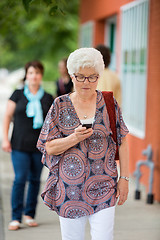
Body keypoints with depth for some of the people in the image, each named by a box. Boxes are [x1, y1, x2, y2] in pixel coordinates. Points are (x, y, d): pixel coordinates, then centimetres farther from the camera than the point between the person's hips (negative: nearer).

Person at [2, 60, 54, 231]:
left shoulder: (48, 99, 8)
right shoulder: (18, 95, 5)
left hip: (40, 146, 2)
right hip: (20, 145, -2)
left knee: (35, 180, 6)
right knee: (20, 179, -8)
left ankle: (29, 214, 19)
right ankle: (16, 218, -3)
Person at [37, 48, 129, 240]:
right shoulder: (60, 105, 2)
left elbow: (122, 142, 6)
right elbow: (49, 147, 0)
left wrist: (124, 178, 2)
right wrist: (74, 138, -17)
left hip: (103, 187, 0)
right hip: (69, 187, 1)